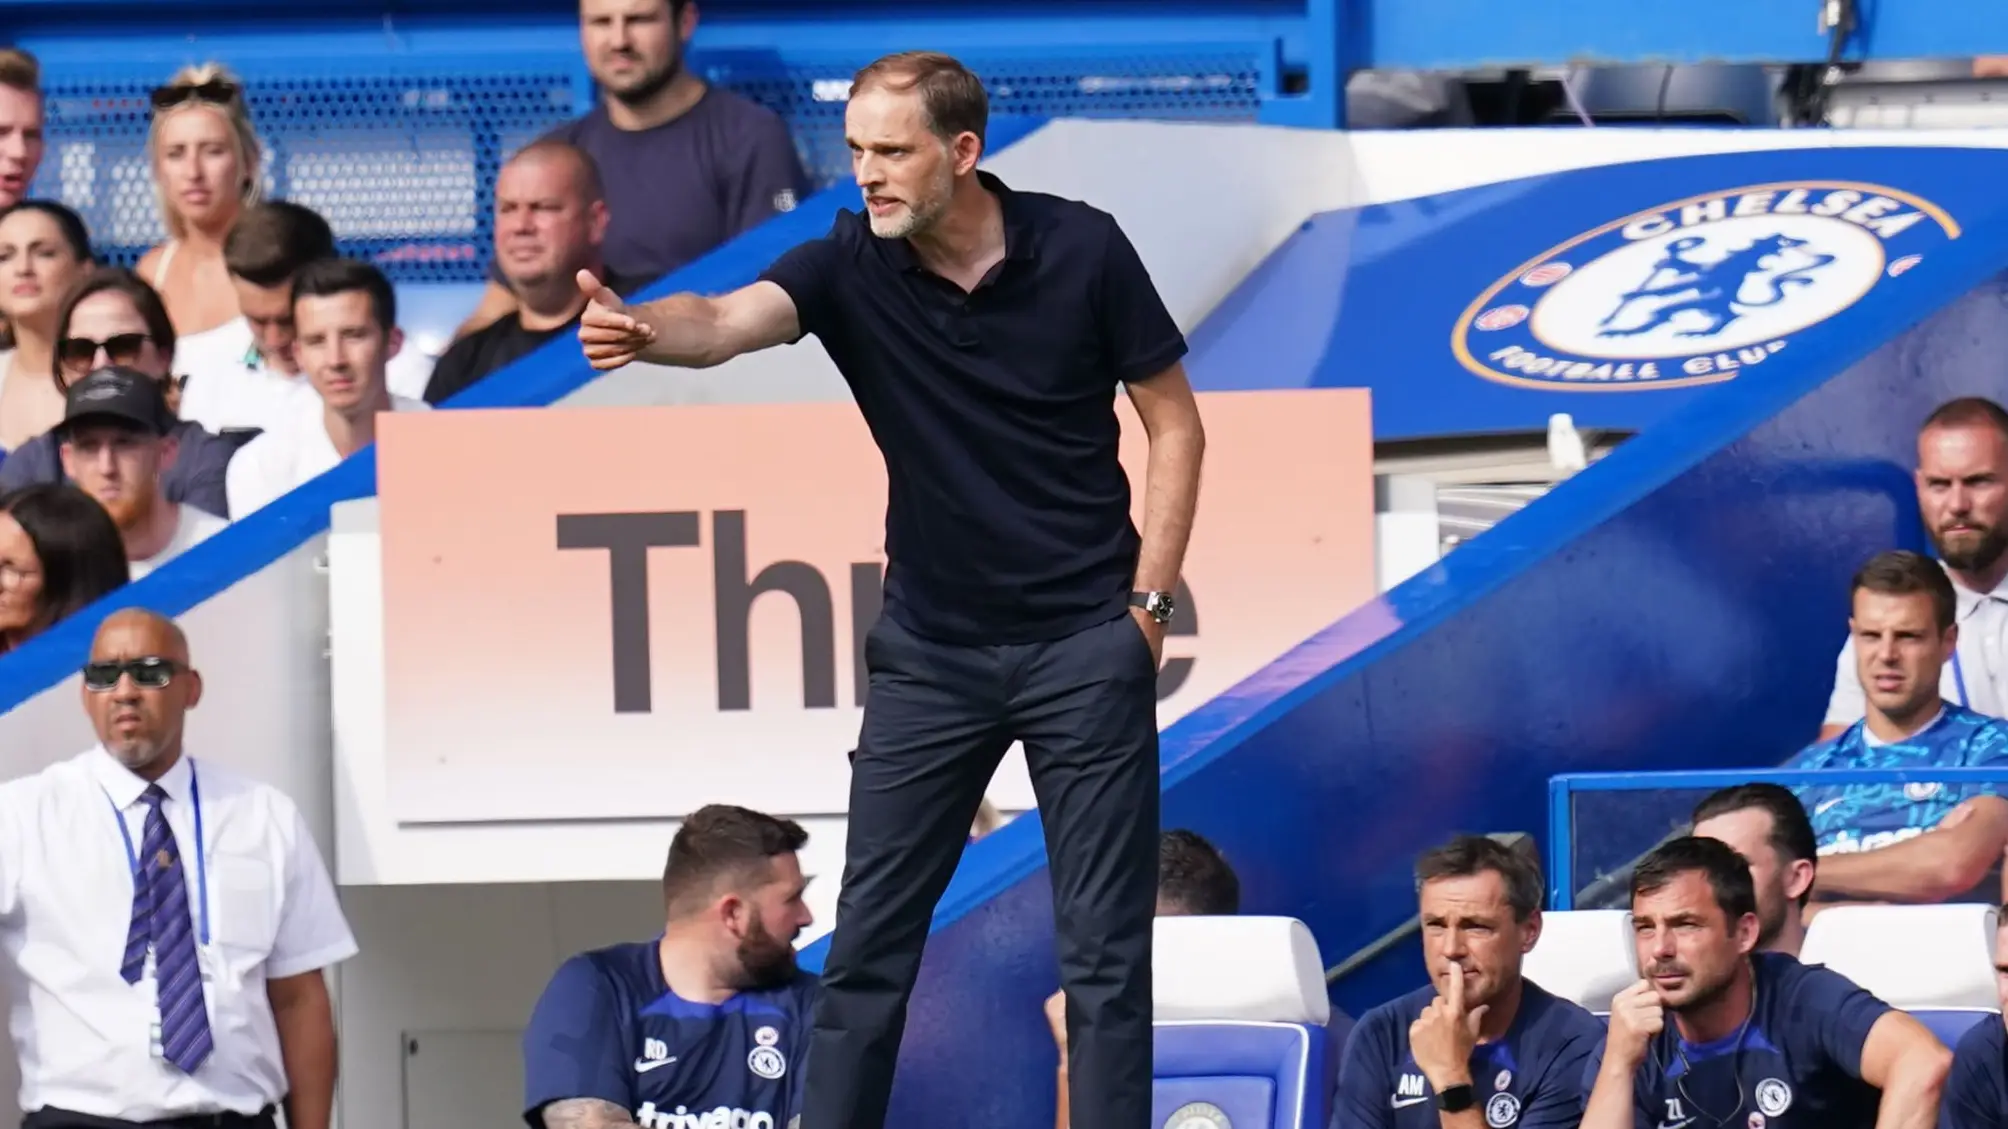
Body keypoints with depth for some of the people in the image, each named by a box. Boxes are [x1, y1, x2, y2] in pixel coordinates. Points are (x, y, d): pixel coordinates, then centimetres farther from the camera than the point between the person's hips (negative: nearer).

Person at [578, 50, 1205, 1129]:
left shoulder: (1082, 251, -10)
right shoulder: (849, 266, -8)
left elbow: (1174, 424, -1)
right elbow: (727, 321, -27)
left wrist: (1148, 606, -6)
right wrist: (641, 328, -50)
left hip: (1083, 645, -2)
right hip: (929, 651, 2)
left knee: (1105, 947, 1)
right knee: (868, 939, 3)